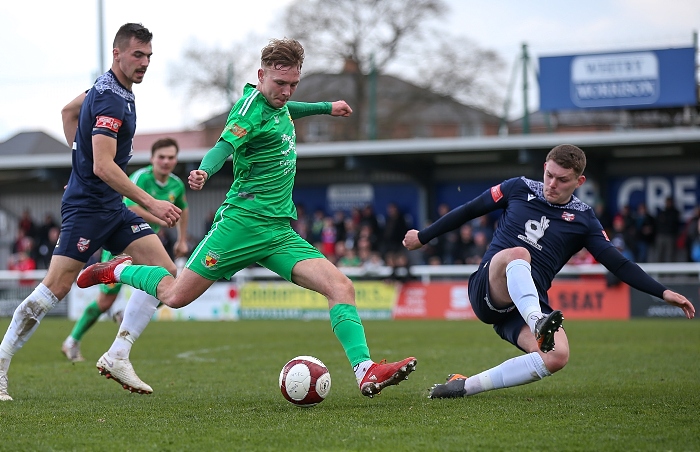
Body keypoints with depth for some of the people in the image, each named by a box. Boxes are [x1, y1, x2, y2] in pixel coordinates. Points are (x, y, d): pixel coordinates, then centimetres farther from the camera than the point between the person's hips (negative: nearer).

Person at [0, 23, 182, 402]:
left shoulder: (111, 88, 11)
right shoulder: (110, 100, -20)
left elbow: (68, 110, 29)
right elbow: (103, 167, -28)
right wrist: (151, 204, -30)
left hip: (111, 207, 10)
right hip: (86, 206, -10)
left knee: (164, 272, -2)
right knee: (55, 288, -11)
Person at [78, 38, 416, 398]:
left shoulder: (278, 105, 14)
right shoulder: (252, 106, -11)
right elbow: (224, 145, -29)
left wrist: (326, 108, 47)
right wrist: (205, 171, -48)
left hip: (280, 233, 7)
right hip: (243, 221, -7)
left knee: (341, 287, -11)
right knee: (176, 296, -4)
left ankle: (366, 372, -20)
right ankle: (120, 271, 25)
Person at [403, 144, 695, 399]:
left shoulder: (582, 219, 9)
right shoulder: (519, 189, 8)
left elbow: (619, 265, 6)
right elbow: (469, 211, 18)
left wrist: (663, 293, -4)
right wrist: (423, 237, 23)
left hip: (529, 303, 2)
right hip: (488, 287, -2)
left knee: (557, 357, -28)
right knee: (518, 254, -35)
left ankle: (466, 386, -22)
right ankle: (538, 324, -58)